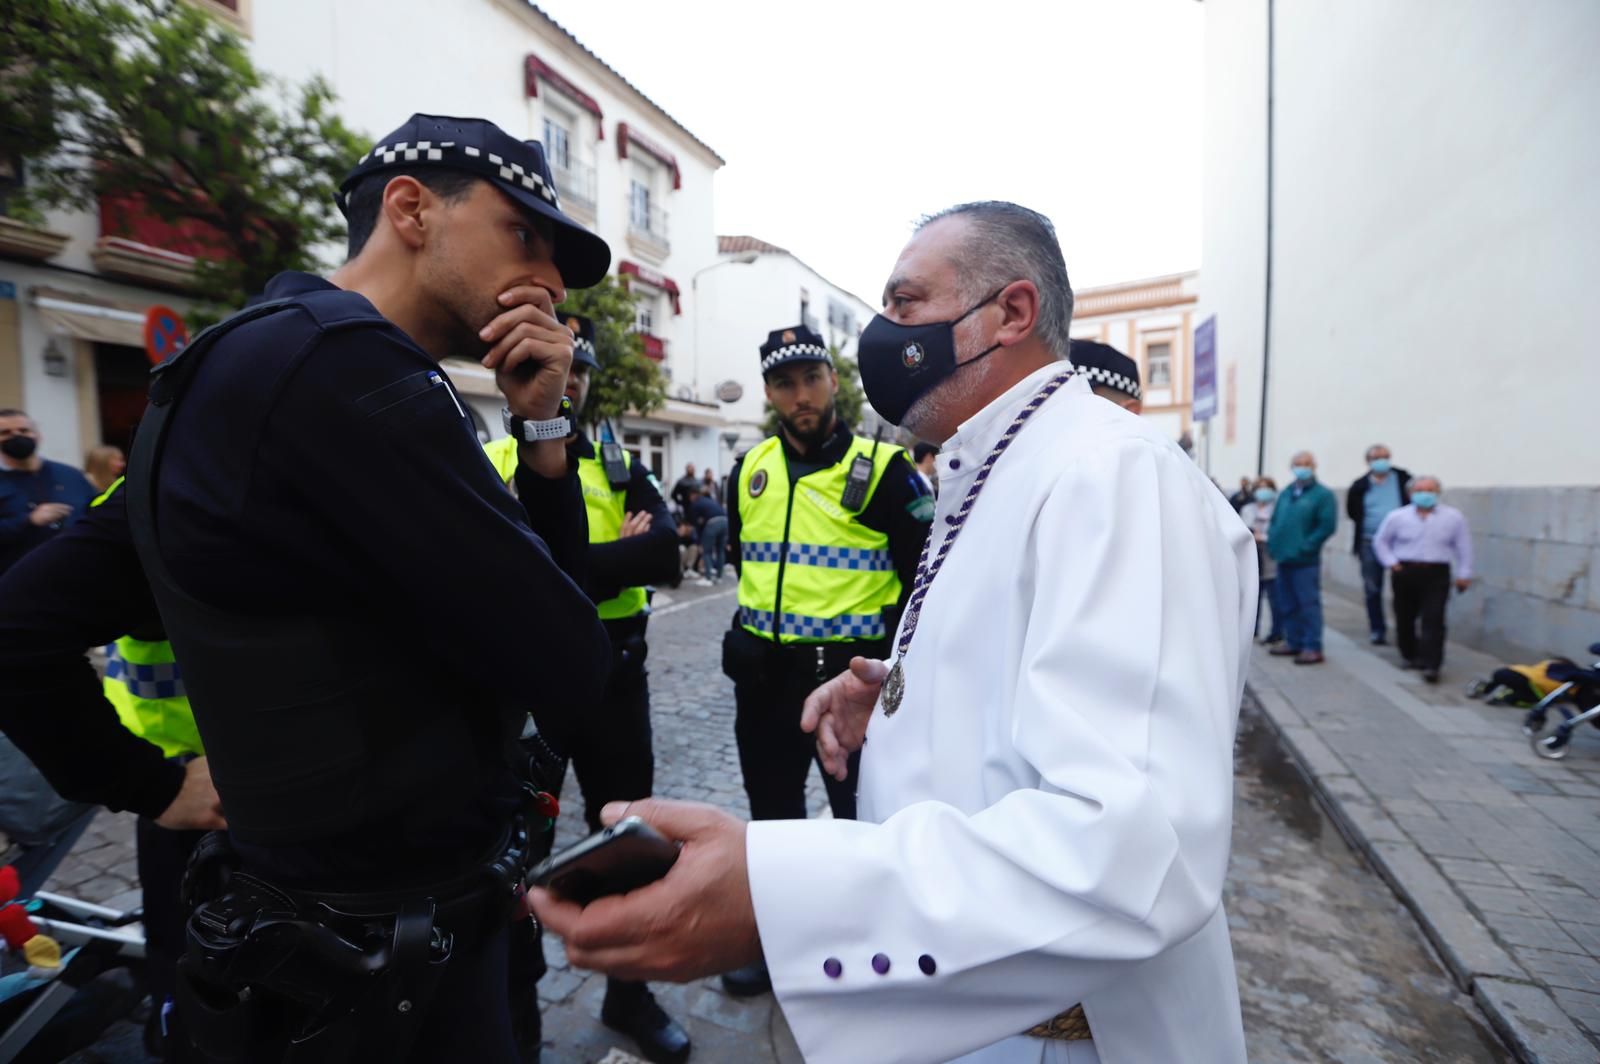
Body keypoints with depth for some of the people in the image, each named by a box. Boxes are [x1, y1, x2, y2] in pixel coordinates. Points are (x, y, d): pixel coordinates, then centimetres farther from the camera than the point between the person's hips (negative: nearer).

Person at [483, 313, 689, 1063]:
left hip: (615, 677, 3)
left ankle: (630, 992, 37)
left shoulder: (620, 465, 5)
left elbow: (665, 552, -13)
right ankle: (517, 1002, 38)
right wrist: (619, 552, -18)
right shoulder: (487, 463, -1)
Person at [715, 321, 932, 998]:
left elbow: (924, 572, -9)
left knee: (864, 815, 11)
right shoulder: (749, 470, 6)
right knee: (772, 811, 20)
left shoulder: (882, 467, -10)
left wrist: (889, 656, -10)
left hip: (851, 671, -5)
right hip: (764, 673, 5)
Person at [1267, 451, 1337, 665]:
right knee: (1289, 604, 13)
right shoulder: (1286, 493, 16)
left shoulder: (1323, 494, -5)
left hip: (1305, 560, -7)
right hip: (1283, 557, 7)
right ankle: (1293, 642, 23)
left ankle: (1313, 648, 0)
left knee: (1308, 604, -4)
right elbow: (1274, 520, 22)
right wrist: (1273, 541, 7)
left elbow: (1327, 525, -13)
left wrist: (1305, 546, -15)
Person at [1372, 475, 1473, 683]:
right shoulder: (1397, 516, 1)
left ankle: (1430, 665, -8)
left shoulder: (1454, 517, 2)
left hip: (1437, 574, -1)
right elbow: (1381, 541, 12)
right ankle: (1409, 655, 31)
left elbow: (1463, 546, 7)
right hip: (1405, 572, 1)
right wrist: (1390, 562, 1)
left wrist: (1464, 574, 5)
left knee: (1433, 619, -9)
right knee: (1404, 617, 11)